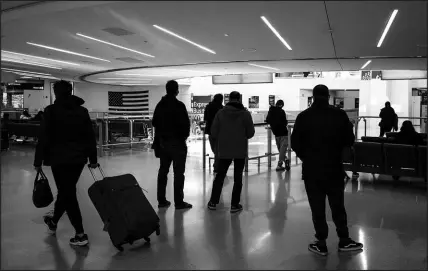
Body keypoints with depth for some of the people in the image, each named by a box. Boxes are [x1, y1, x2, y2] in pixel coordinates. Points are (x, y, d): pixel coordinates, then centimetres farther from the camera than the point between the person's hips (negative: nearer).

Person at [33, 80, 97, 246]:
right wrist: (93, 158, 11)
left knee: (67, 194, 0)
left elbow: (43, 137, -10)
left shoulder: (51, 110, -7)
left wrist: (38, 161, -4)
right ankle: (54, 222, 43)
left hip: (59, 159, -5)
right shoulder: (82, 110, 6)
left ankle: (81, 235, -2)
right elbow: (90, 137, 6)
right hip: (78, 158, 5)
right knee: (66, 191, 20)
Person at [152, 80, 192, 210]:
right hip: (177, 142, -6)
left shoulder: (160, 105, 8)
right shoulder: (179, 105, -14)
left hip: (163, 142, 7)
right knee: (178, 172, -1)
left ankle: (162, 200, 18)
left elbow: (154, 122, 13)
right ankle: (179, 202, 1)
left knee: (163, 170, 12)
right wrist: (184, 136, 1)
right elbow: (185, 123, -15)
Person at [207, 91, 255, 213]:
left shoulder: (220, 113, -4)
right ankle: (235, 205, 11)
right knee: (238, 178, 8)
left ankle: (213, 202, 19)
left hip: (224, 150, 1)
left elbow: (213, 132, -4)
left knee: (220, 176, 14)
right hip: (240, 151, -1)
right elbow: (251, 132, -5)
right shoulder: (245, 113, -7)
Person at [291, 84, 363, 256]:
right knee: (338, 205, 15)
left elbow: (295, 143, -6)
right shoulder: (339, 114, -6)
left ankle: (321, 244, 15)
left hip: (312, 170, -1)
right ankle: (344, 241, 26)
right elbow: (349, 140, -1)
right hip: (335, 168, 1)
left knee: (317, 207, 8)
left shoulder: (304, 116, -8)